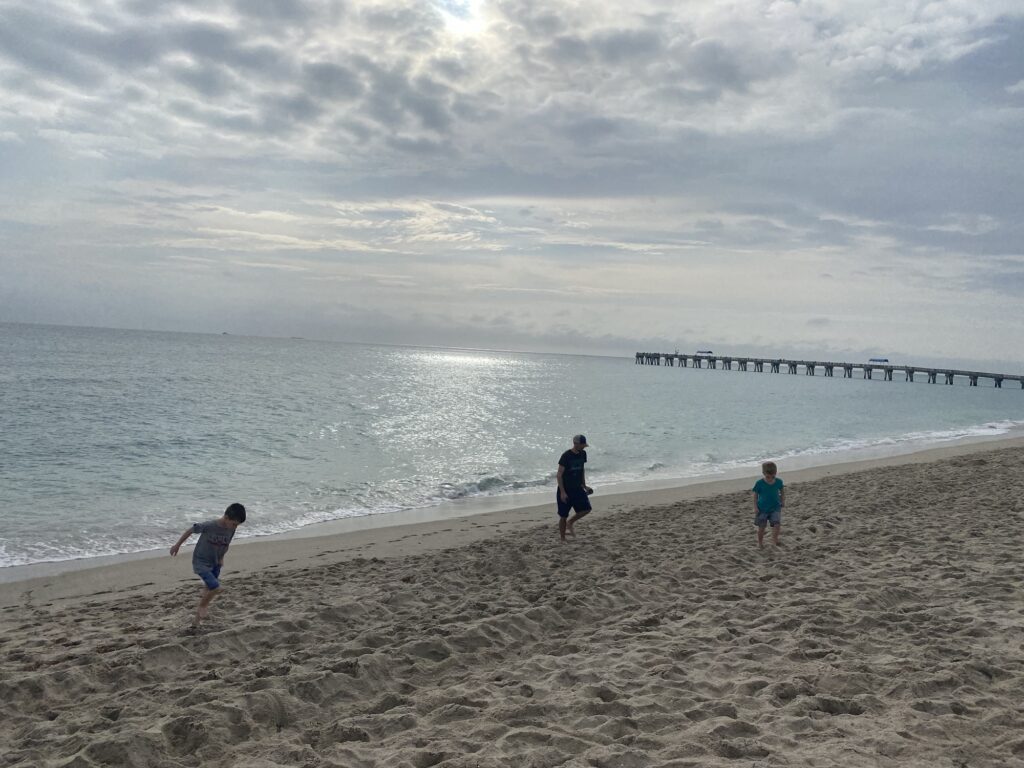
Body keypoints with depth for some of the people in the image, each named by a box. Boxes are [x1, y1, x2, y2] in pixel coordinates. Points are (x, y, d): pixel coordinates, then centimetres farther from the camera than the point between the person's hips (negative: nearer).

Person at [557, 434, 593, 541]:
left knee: (586, 508, -6)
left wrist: (584, 485, 15)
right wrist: (562, 492, -21)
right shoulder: (566, 456, -18)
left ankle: (570, 522, 17)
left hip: (577, 488, 6)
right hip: (565, 490, -6)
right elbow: (559, 475, -17)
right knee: (563, 516, 2)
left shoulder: (583, 454, 2)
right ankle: (562, 538, 16)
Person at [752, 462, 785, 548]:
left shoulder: (779, 482, -6)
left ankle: (774, 539, 2)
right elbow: (755, 495, -4)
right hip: (762, 508, -1)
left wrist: (783, 501, 6)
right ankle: (760, 542, 26)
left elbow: (782, 491, 13)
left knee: (777, 524, -16)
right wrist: (755, 507, -8)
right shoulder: (759, 483, -13)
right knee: (761, 527, 7)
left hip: (775, 507, 1)